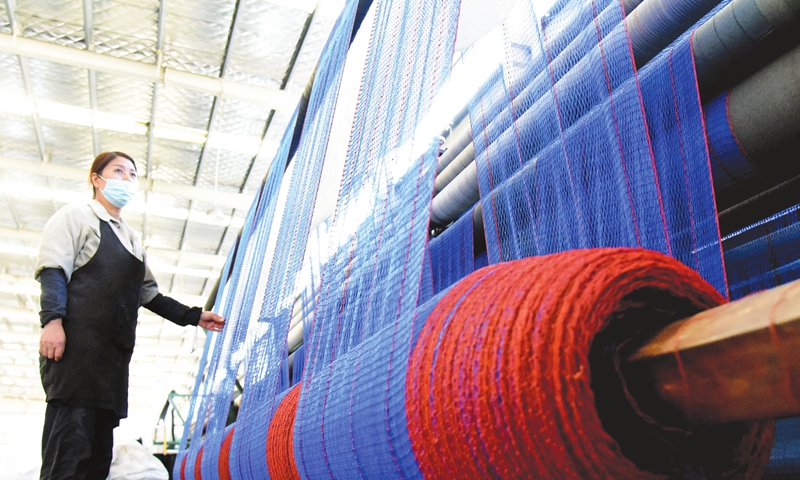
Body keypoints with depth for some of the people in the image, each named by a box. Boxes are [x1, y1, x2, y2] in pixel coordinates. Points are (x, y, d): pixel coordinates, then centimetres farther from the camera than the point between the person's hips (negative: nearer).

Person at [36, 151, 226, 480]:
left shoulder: (130, 239, 29)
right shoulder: (76, 215, 9)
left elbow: (149, 294, 27)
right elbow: (53, 269, -5)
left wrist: (194, 316, 19)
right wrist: (52, 319, -20)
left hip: (114, 351, 7)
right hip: (77, 342, -7)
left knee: (99, 450, 2)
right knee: (71, 441, -16)